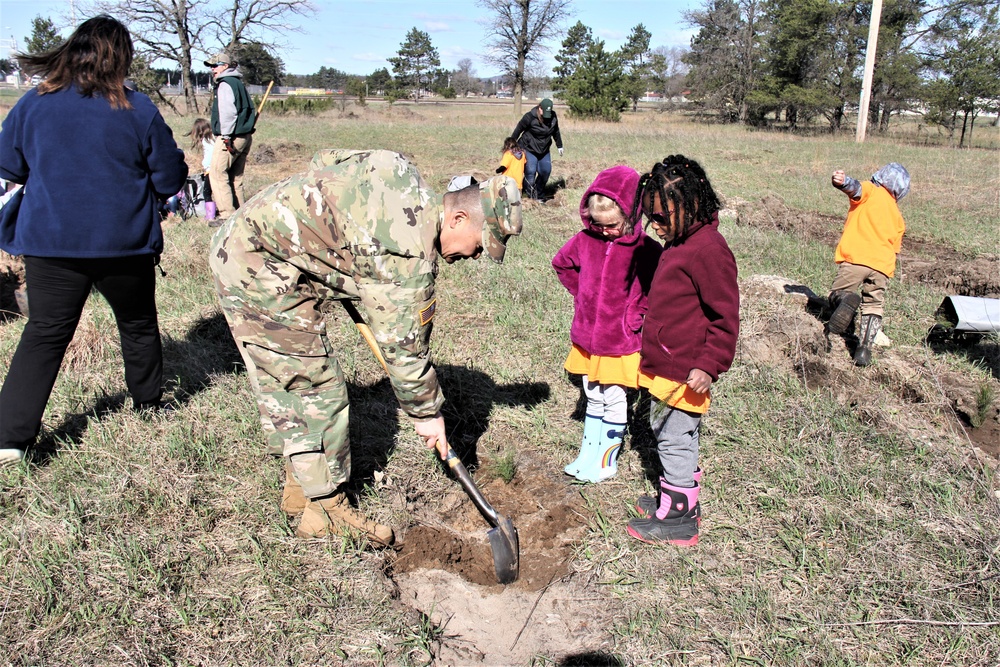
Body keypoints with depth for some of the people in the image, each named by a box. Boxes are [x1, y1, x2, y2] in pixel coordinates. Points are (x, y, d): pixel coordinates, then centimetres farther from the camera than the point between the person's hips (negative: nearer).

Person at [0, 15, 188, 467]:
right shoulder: (138, 110, -6)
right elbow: (170, 180, -1)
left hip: (50, 241, 1)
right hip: (125, 243, -1)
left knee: (45, 333, 7)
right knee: (138, 324, 19)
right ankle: (148, 401, 36)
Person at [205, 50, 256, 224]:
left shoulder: (225, 84, -9)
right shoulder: (238, 83, 20)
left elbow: (228, 112, -19)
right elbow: (250, 110, 21)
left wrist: (226, 136, -19)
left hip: (231, 138, -10)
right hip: (245, 136, 10)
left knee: (217, 174, -8)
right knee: (235, 177, 13)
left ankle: (227, 215, -11)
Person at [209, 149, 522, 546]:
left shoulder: (408, 185, 3)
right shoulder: (412, 249, -24)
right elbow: (404, 343, -18)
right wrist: (427, 413, -3)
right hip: (262, 269, -10)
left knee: (282, 383, 17)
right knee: (315, 388, -3)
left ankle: (300, 490, 31)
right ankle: (327, 511, 10)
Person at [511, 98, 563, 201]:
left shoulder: (553, 117, -4)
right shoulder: (530, 117, -19)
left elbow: (556, 131, 12)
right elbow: (518, 129, -9)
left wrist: (559, 146, 21)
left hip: (544, 150, 5)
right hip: (529, 149, -5)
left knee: (546, 171, -2)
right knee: (530, 172, -13)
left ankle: (539, 195, 15)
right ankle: (530, 196, -2)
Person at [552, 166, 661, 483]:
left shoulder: (645, 250, -17)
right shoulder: (585, 240, -5)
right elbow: (561, 264, 15)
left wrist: (636, 316, -13)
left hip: (620, 341, -4)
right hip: (586, 337, 4)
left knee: (613, 399, 6)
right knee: (593, 398, 17)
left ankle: (606, 461, 21)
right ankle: (587, 454, 29)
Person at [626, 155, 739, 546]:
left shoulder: (707, 250, -20)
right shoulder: (678, 243, 11)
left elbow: (725, 316, -20)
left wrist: (710, 364, -21)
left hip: (683, 372, -10)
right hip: (663, 365, 10)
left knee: (674, 440, 0)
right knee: (666, 434, 20)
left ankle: (677, 520, 13)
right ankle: (683, 500, 35)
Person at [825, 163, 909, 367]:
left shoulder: (870, 191, 12)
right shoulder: (898, 217, 26)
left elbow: (857, 189, -13)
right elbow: (895, 249, 25)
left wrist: (843, 182, -34)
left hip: (855, 257, -4)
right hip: (882, 265, 4)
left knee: (838, 292, 7)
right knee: (873, 306, 13)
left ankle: (845, 299, -29)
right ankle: (864, 349, 0)